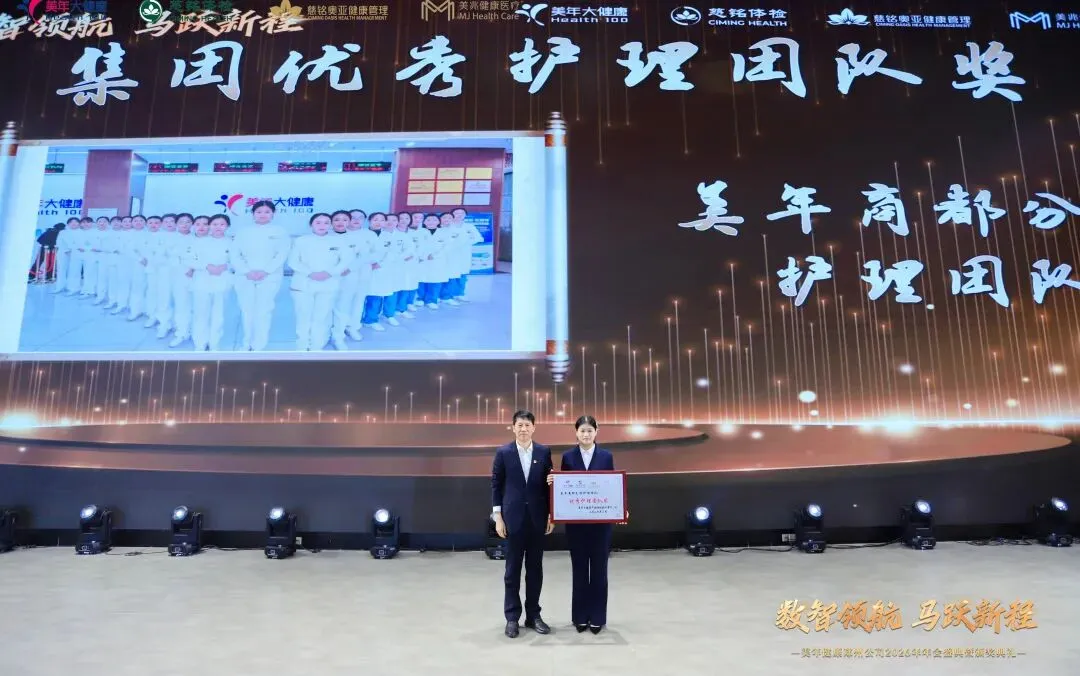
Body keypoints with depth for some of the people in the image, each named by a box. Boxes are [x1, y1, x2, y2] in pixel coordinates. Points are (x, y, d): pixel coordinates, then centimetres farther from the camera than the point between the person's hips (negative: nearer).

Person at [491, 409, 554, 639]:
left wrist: (551, 515, 2)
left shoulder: (544, 452, 4)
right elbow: (496, 485, 0)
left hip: (538, 518, 2)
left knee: (535, 568, 8)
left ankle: (533, 615, 20)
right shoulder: (503, 452, 0)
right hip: (513, 517, -2)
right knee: (513, 569, 5)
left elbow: (549, 484, 6)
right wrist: (498, 516, -5)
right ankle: (512, 618, 14)